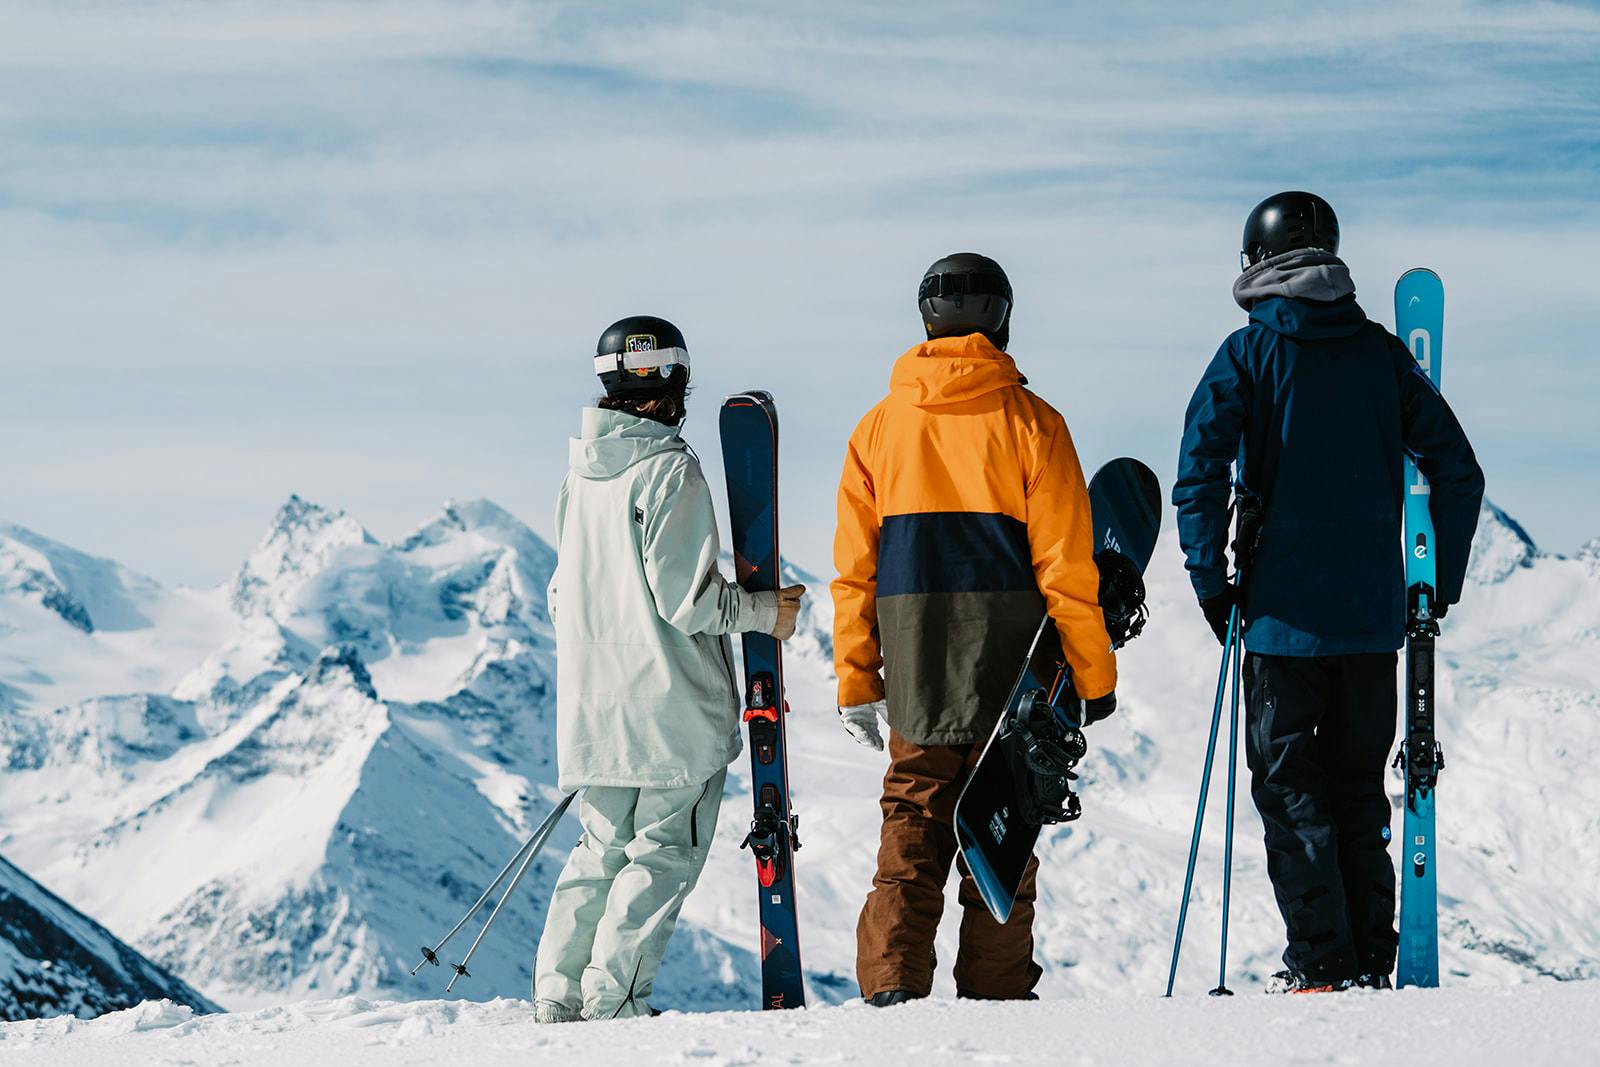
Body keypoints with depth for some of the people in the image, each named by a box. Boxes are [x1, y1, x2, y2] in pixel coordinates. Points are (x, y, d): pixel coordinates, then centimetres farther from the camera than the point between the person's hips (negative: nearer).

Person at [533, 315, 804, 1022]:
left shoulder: (580, 473, 9)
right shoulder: (671, 470, -15)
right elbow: (687, 598, -18)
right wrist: (766, 612, -4)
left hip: (591, 708, 7)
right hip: (669, 706, -7)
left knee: (602, 848, 16)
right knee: (665, 854, 2)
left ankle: (558, 992, 11)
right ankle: (612, 997, -3)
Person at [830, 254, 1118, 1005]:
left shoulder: (878, 427, 4)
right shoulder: (1029, 422, -5)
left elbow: (854, 569, 5)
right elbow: (1066, 563, -7)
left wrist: (856, 681, 10)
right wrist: (1093, 674, 0)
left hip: (915, 672, 2)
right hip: (1009, 673, -2)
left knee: (911, 829, 7)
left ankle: (892, 980, -6)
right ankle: (994, 993, 8)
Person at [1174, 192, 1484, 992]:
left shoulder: (1250, 354, -4)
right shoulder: (1381, 353, 6)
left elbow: (1200, 471, -14)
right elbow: (1458, 471, 5)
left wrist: (1212, 584, -6)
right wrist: (1442, 585, 12)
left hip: (1286, 610, -4)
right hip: (1373, 611, 4)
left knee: (1289, 786, 3)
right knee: (1360, 787, 13)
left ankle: (1320, 965, -3)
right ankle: (1371, 963, 11)